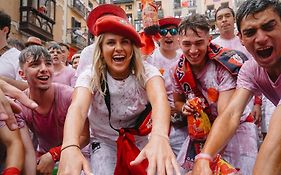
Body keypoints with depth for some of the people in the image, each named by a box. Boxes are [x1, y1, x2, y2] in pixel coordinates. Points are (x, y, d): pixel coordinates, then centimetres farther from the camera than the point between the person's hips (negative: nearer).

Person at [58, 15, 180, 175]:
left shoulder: (146, 72, -18)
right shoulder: (90, 77, -17)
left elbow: (159, 99, -39)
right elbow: (77, 107, -37)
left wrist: (160, 137, -62)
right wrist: (70, 147, -59)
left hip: (140, 142, 1)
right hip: (105, 144, 0)